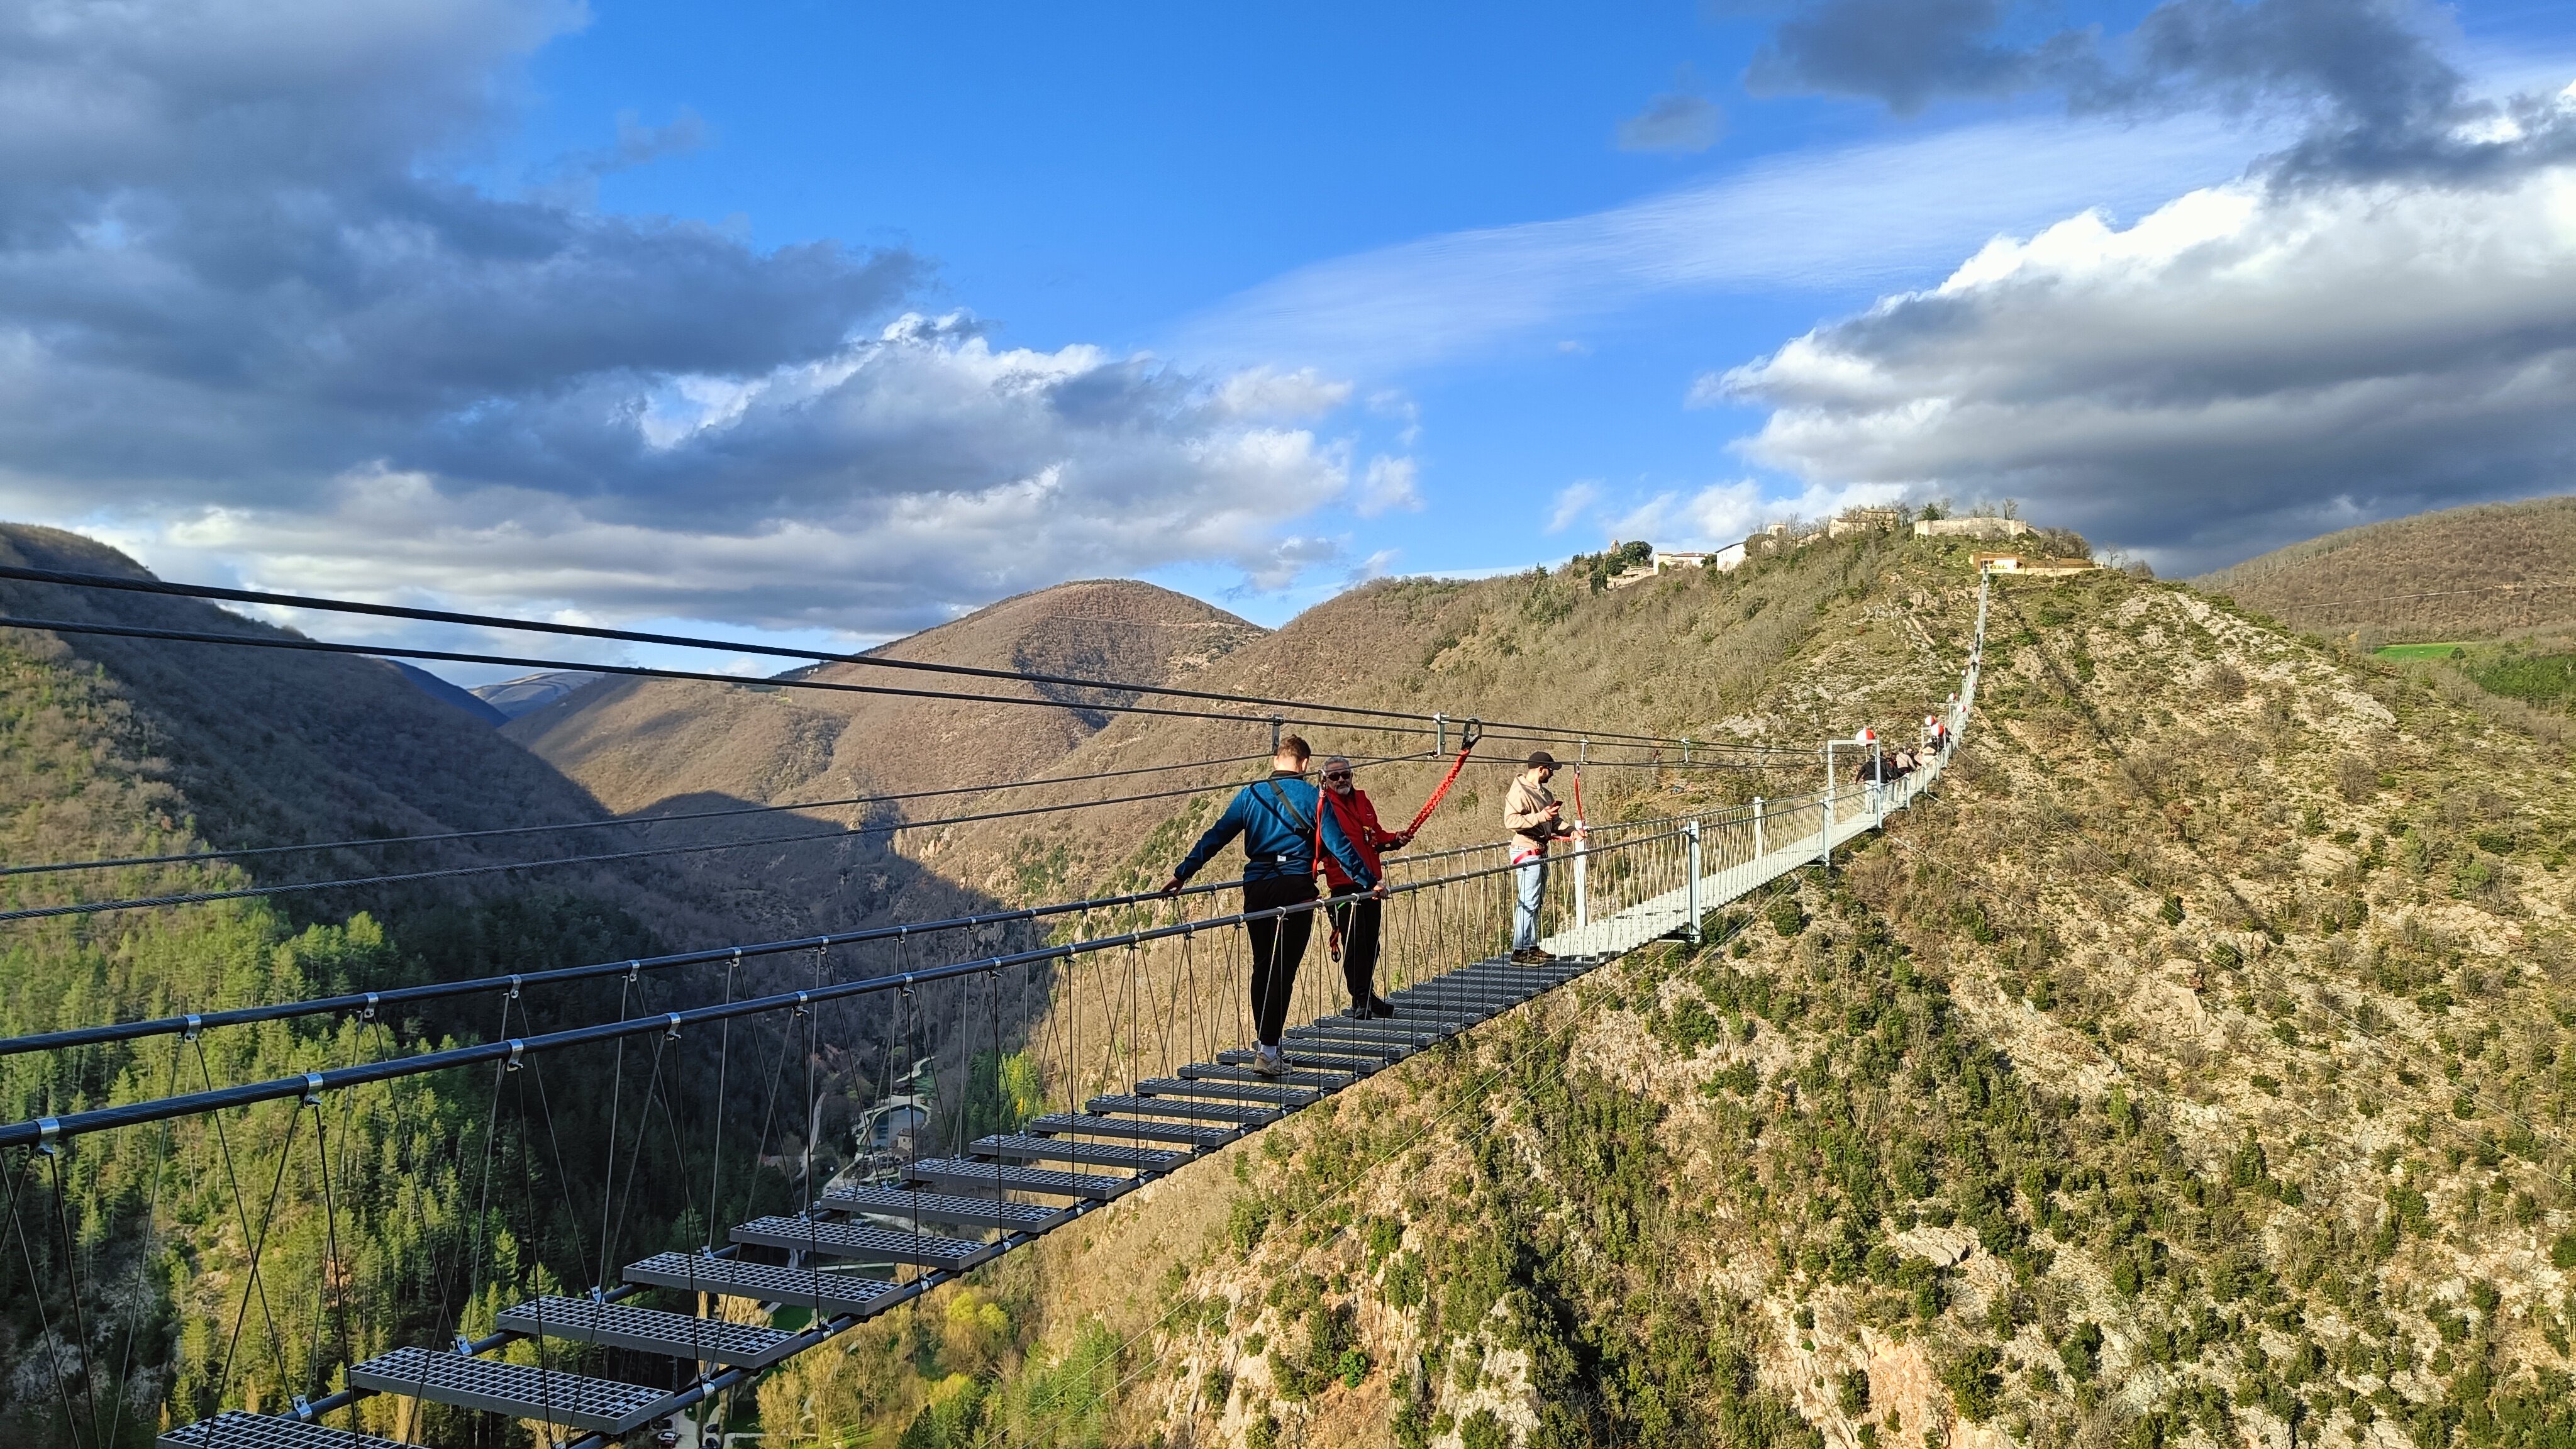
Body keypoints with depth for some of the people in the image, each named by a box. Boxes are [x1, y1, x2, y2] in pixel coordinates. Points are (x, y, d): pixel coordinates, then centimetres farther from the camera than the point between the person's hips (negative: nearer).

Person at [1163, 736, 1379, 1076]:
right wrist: (1370, 882, 4)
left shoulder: (1250, 795, 8)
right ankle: (1269, 1051, -8)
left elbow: (1214, 838, 8)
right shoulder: (1313, 798, 0)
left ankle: (1266, 1046, 21)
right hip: (1295, 888, -3)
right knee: (1284, 970, -3)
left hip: (1257, 888, 3)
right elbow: (1339, 845, -2)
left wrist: (1182, 874, 13)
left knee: (1262, 967, 15)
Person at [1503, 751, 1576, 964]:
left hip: (1540, 853, 10)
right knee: (1528, 902, -9)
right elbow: (1510, 821, -25)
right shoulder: (1519, 792, -14)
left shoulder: (1544, 794, 16)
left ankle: (1532, 946, 22)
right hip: (1526, 852, -10)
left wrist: (1571, 830, 4)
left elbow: (1554, 821, 22)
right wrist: (1540, 817, -27)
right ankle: (1520, 951, -6)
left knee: (1536, 902, 14)